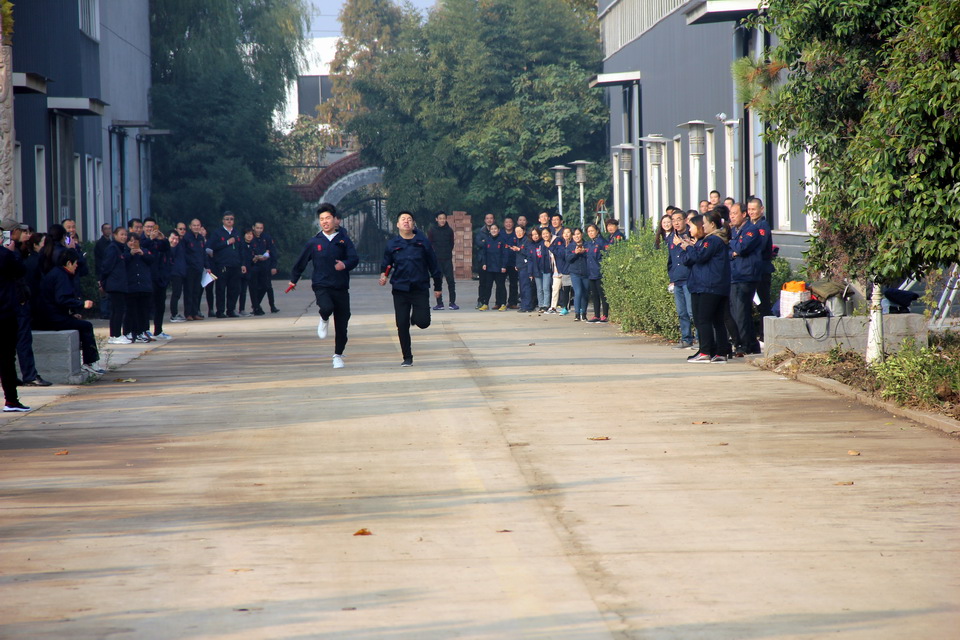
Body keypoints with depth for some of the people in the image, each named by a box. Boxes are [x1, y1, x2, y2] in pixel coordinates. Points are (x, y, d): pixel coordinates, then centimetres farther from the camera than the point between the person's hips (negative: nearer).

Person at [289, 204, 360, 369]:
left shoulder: (344, 239, 3)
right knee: (327, 308, -32)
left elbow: (355, 259, -6)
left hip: (341, 288, 1)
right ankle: (324, 320, 4)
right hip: (321, 286, -1)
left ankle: (338, 355, 22)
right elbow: (301, 262, 16)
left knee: (341, 325, 3)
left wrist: (345, 265, -28)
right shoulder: (314, 242, 5)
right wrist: (293, 279, 25)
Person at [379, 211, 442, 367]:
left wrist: (437, 287, 9)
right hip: (400, 289, 1)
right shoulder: (392, 244, 3)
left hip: (420, 288, -1)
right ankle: (407, 358, 13)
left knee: (423, 322, -11)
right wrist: (383, 275, -9)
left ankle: (415, 317, 27)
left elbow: (433, 265, 6)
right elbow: (386, 263, 13)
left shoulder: (422, 242, -1)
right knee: (402, 325, 0)